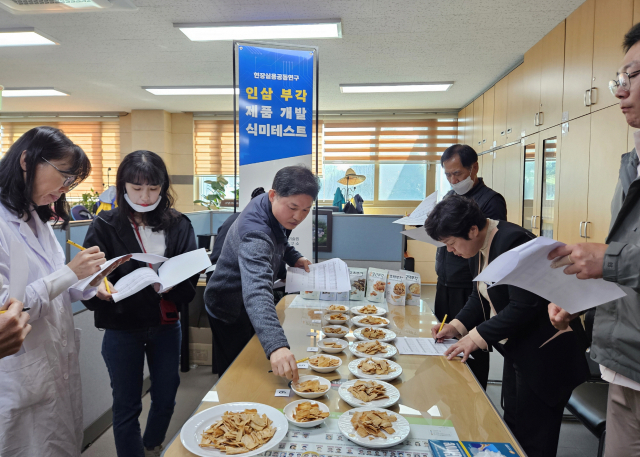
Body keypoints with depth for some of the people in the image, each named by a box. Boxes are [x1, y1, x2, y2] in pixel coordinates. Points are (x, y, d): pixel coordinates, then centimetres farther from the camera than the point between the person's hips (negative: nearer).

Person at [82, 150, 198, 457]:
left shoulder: (178, 225, -5)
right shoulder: (105, 226, -9)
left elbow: (191, 277, -6)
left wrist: (170, 285, -27)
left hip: (166, 326, 3)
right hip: (122, 330, -2)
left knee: (166, 398, 19)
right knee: (127, 405, 11)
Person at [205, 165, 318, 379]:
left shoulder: (276, 211, -11)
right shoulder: (255, 234, -40)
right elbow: (256, 291, -56)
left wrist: (293, 257, -6)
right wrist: (276, 345, -68)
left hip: (245, 308, 9)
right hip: (230, 313, -8)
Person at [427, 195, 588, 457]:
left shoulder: (512, 241, -26)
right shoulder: (479, 248, 3)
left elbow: (524, 306, -28)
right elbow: (482, 296, 13)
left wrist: (477, 336, -21)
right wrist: (457, 326, -2)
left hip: (544, 352, -9)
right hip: (517, 349, 9)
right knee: (513, 424, 20)